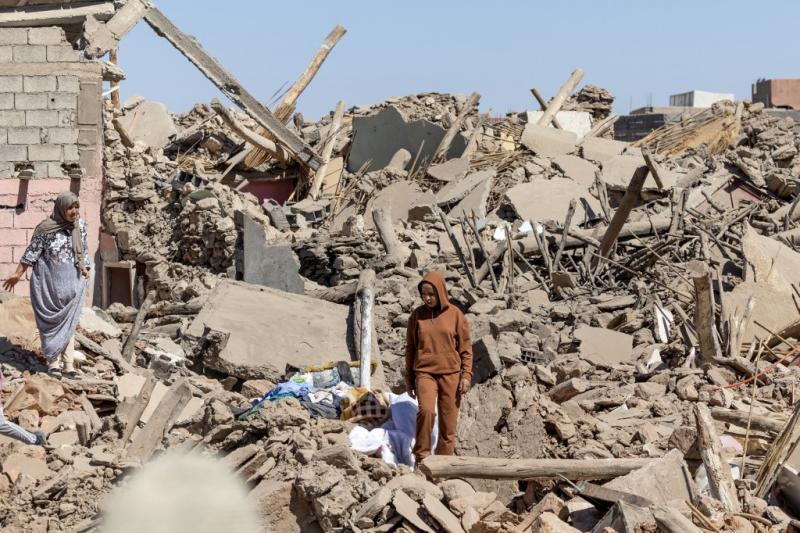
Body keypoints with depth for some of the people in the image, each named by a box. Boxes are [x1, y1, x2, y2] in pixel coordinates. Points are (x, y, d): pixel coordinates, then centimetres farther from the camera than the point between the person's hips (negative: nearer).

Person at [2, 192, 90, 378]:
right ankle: (53, 361, 10)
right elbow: (32, 252, -5)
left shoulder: (80, 226, 2)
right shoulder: (46, 228, -10)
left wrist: (85, 269, 3)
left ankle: (68, 363, 5)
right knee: (51, 320, 4)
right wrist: (17, 274, -4)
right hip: (49, 279, -3)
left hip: (72, 281, 3)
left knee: (68, 321, 4)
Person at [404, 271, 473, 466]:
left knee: (448, 421, 2)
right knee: (426, 410, -24)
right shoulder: (417, 315, 3)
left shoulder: (455, 314, 0)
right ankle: (421, 456, -12)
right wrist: (409, 378, 10)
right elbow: (410, 348, 10)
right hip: (425, 373, 0)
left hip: (451, 373, 1)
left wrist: (466, 375, -4)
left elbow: (466, 347, 4)